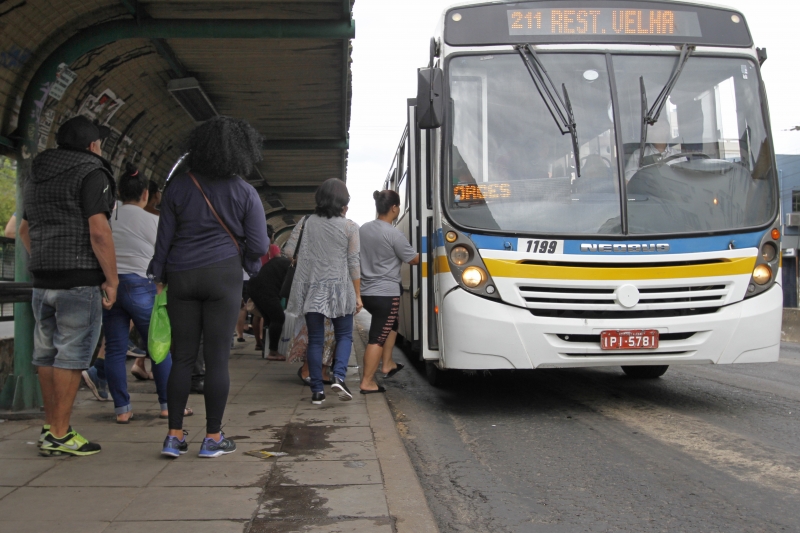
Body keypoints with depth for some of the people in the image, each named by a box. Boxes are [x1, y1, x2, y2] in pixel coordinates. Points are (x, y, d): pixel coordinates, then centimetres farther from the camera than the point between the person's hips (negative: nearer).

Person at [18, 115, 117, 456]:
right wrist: (111, 279, -13)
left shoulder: (38, 177, 18)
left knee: (47, 354, 13)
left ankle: (50, 426, 23)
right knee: (72, 355, -4)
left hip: (43, 280, 8)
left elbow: (24, 229, 26)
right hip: (80, 280, -8)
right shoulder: (91, 173, -9)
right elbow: (98, 231, -18)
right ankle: (59, 435, -1)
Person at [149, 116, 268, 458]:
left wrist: (159, 277, 13)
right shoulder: (244, 192, 0)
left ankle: (174, 436, 9)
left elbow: (164, 238, 6)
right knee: (217, 358, 1)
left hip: (181, 276, 2)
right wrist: (247, 261, 21)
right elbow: (259, 246, 0)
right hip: (223, 275, -2)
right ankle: (213, 438, 6)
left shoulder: (178, 187, 5)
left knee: (182, 357, 7)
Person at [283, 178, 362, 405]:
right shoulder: (349, 227, -4)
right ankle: (339, 376, -11)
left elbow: (288, 251, 3)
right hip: (339, 288, -2)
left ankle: (317, 391, 7)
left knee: (315, 340, 7)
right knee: (344, 335, 12)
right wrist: (357, 295, 3)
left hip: (311, 288, 2)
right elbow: (353, 263, -3)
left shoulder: (307, 222, 2)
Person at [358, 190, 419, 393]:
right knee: (377, 338, -3)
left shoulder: (363, 229, 6)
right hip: (386, 294, -8)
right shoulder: (393, 234, -16)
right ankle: (367, 382, -1)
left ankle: (387, 364, 30)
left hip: (366, 292, 8)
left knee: (390, 324, 28)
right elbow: (414, 259, -8)